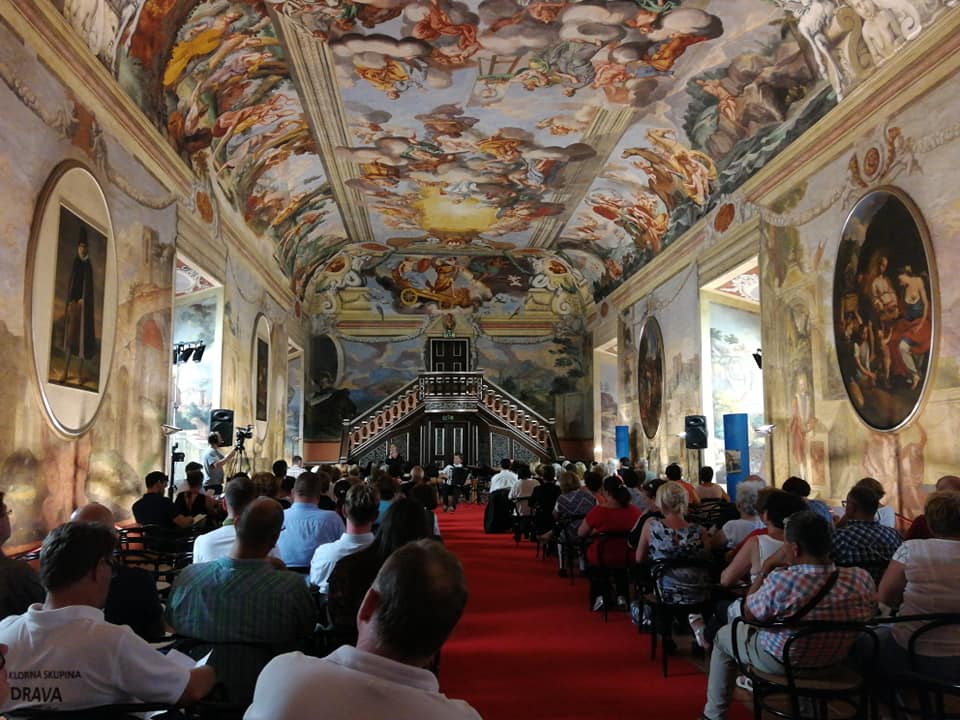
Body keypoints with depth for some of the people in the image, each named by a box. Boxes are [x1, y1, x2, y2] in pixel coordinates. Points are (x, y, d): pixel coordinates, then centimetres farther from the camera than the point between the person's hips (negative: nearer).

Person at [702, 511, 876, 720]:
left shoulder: (780, 582, -35)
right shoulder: (863, 579, -24)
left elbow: (749, 613, -15)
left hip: (781, 662, -4)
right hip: (834, 662, 5)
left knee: (724, 635, 22)